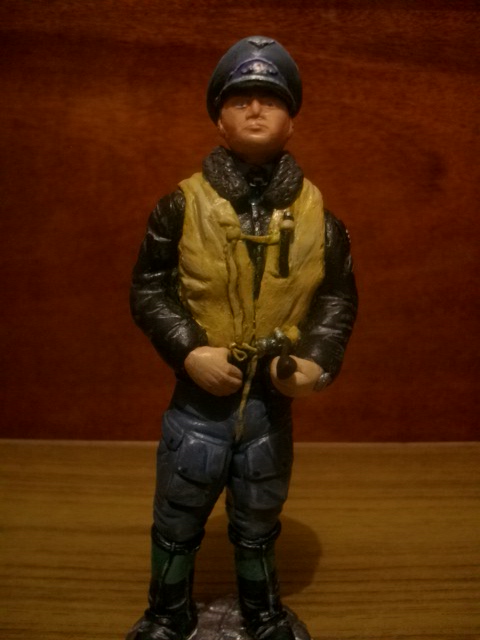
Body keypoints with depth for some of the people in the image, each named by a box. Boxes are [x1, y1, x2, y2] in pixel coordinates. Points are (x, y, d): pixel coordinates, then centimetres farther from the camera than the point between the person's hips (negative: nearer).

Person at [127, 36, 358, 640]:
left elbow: (339, 296, 4)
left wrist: (319, 359, -11)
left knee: (258, 525, 23)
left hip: (273, 399, 1)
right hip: (198, 398, -1)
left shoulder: (317, 214, -4)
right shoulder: (182, 206, -9)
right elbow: (147, 289, -4)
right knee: (177, 523, 17)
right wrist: (188, 351, -17)